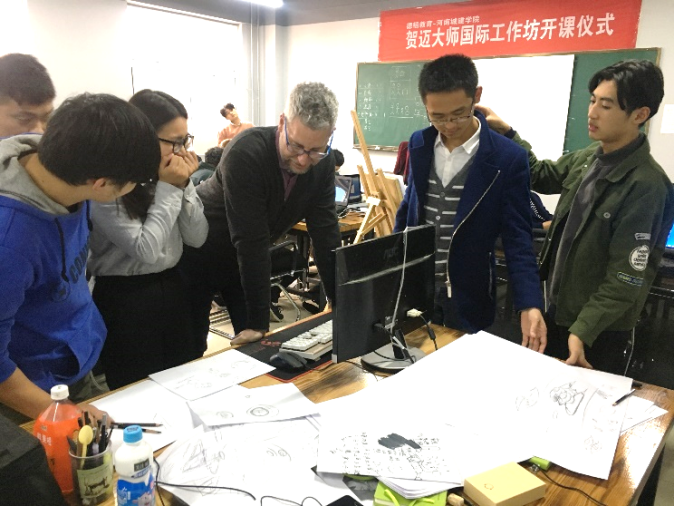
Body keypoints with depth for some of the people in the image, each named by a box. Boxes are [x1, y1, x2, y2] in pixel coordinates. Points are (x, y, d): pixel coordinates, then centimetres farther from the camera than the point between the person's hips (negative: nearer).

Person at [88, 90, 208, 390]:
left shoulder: (171, 175, -2)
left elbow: (197, 238, 0)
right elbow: (145, 250, -22)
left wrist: (184, 186, -12)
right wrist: (168, 189, -19)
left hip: (171, 287, 6)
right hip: (124, 298, -6)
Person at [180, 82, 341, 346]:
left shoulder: (323, 163, -16)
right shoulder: (246, 153, -34)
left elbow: (326, 234, -13)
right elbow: (251, 241, -35)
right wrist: (259, 320, -32)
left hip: (244, 260, 5)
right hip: (198, 254, -5)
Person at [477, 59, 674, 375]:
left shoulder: (646, 186, -24)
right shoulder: (587, 158, -1)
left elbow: (626, 277, -23)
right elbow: (542, 177, 17)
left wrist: (583, 330, -25)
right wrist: (506, 133, 7)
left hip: (601, 332, -7)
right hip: (558, 310, 7)